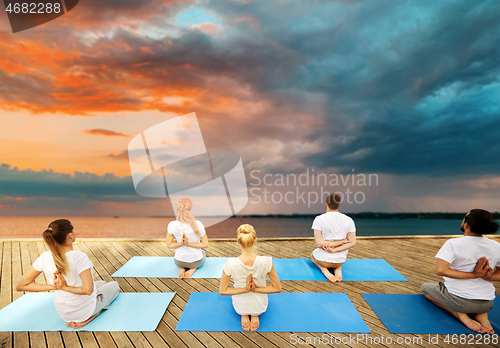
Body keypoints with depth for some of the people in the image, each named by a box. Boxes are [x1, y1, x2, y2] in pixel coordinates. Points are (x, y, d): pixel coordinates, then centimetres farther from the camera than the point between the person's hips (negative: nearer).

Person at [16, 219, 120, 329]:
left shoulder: (44, 258, -15)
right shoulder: (79, 257, -33)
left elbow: (20, 286, -8)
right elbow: (88, 290, -36)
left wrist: (53, 286, -14)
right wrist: (65, 287, -22)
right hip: (84, 310, -5)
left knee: (101, 283, 32)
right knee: (114, 285, 24)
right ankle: (91, 315, 5)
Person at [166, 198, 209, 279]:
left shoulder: (172, 225, -21)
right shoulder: (197, 225, -26)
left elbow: (169, 244, -8)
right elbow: (205, 244, -15)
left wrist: (181, 243, -20)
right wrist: (188, 243, -18)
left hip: (179, 261, 2)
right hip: (196, 261, -2)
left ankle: (182, 268, 8)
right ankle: (193, 268, 5)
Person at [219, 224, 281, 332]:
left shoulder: (230, 264, -29)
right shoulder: (266, 262, -30)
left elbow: (222, 291, -15)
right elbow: (277, 289, -17)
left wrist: (244, 289, -17)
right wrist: (255, 289, -16)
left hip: (239, 307, 0)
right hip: (261, 306, 0)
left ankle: (244, 315, 13)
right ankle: (255, 315, 13)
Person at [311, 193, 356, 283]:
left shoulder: (319, 220, -19)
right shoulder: (349, 220, -8)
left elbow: (319, 244, -24)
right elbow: (352, 243, -12)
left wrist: (342, 241, -17)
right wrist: (334, 250, -17)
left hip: (322, 259, -3)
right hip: (340, 260, 3)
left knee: (313, 255, 36)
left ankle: (323, 268, 1)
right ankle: (337, 268, 5)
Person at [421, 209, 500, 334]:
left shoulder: (453, 244, -19)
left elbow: (440, 270, -29)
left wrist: (473, 275, -21)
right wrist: (489, 276, -10)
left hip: (459, 300, -5)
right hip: (487, 304, 5)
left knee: (425, 287, 22)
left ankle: (459, 313, -1)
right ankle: (481, 314, 8)